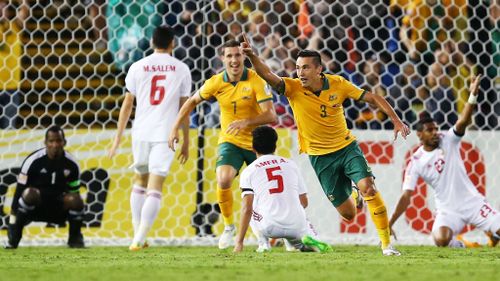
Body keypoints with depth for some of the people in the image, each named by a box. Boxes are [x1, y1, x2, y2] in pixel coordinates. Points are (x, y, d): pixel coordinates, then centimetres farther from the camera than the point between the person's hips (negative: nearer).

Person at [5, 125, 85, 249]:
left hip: (59, 208, 3)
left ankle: (75, 237, -3)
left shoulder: (71, 164, -6)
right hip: (35, 204, -3)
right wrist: (13, 221, -20)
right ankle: (14, 234, -22)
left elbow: (75, 192, 5)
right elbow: (19, 191, -15)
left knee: (75, 200, -28)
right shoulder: (33, 161, -17)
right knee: (30, 193, -37)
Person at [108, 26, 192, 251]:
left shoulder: (138, 67, 5)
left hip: (141, 131, 2)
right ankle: (139, 239, -16)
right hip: (166, 134, -2)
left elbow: (127, 104, 6)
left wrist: (118, 139, 11)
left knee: (140, 180, 19)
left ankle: (138, 234, 16)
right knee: (155, 187, -5)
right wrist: (186, 143, 13)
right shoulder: (181, 69, 4)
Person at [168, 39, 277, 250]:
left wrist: (246, 122, -39)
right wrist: (175, 128, 3)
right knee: (223, 180, -25)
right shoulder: (216, 82, -8)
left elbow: (271, 115, -24)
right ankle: (228, 226, -2)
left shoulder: (255, 81, -17)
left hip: (256, 143, -1)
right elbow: (192, 102, 9)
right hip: (230, 141, 1)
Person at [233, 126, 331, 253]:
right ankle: (306, 239, -5)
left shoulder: (248, 171, 6)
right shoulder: (291, 164, 14)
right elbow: (304, 202, 14)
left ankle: (263, 243, 7)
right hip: (297, 227, 1)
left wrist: (239, 242, -2)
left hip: (269, 227, -1)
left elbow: (247, 209, -3)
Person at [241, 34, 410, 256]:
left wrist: (396, 121, -11)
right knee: (347, 213, 2)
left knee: (368, 188, -22)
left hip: (347, 148, 0)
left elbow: (372, 98, -3)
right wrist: (252, 56, -50)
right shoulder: (293, 88, -15)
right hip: (320, 157, 0)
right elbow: (268, 76, -32)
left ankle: (386, 244, -11)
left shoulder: (338, 84, -11)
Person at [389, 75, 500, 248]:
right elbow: (406, 197, -9)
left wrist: (473, 95, -37)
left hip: (472, 201, 2)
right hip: (448, 209, -2)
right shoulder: (416, 162, -6)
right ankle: (458, 245, 6)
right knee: (441, 240, -32)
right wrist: (389, 224, -18)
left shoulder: (448, 140, -2)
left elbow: (463, 121, -20)